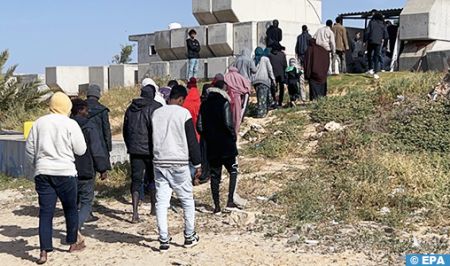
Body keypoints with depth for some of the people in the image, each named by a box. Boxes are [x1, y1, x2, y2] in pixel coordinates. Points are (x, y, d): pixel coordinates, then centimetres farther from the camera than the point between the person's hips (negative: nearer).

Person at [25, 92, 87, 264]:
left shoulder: (39, 123, 7)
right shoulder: (70, 124, -5)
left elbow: (29, 149, 11)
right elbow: (80, 150, -4)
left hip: (42, 173, 3)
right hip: (65, 172, -3)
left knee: (45, 212, 3)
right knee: (70, 208, 15)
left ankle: (44, 252, -3)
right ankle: (73, 243, 28)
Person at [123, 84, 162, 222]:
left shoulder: (131, 108, 10)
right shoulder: (155, 107, -8)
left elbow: (125, 130, 15)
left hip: (134, 150, 4)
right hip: (150, 150, -3)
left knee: (136, 180, 4)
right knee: (153, 178, 14)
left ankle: (135, 213, -6)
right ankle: (154, 208, 24)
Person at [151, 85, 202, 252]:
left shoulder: (156, 114, 8)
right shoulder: (183, 113, -6)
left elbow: (151, 140, 14)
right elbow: (192, 141, -7)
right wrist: (197, 164, 0)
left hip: (159, 164, 4)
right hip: (179, 164, -4)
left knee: (161, 202, 5)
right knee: (187, 200, 11)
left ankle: (164, 240, 6)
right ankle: (189, 237, 18)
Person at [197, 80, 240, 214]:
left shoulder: (205, 104, 6)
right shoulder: (224, 103, -10)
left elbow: (199, 126, 4)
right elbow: (228, 124, -17)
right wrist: (234, 136, -2)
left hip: (211, 146, 5)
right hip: (226, 145, -5)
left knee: (214, 175, 10)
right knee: (233, 171, 10)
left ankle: (217, 206, 11)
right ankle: (230, 201, 0)